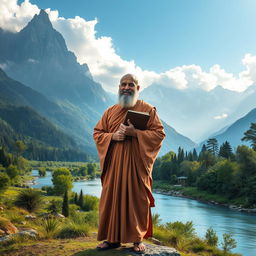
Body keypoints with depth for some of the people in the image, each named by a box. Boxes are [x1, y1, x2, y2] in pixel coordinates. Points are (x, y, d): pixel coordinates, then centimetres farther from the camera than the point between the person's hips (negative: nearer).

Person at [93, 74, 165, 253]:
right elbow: (97, 133, 13)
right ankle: (113, 238, 16)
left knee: (137, 199, 0)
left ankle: (138, 239, 14)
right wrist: (112, 136, -8)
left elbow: (159, 133, -4)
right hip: (114, 163, 3)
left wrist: (135, 133, -16)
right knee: (112, 198, 4)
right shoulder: (111, 111, 13)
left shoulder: (147, 109, 3)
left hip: (137, 163, -3)